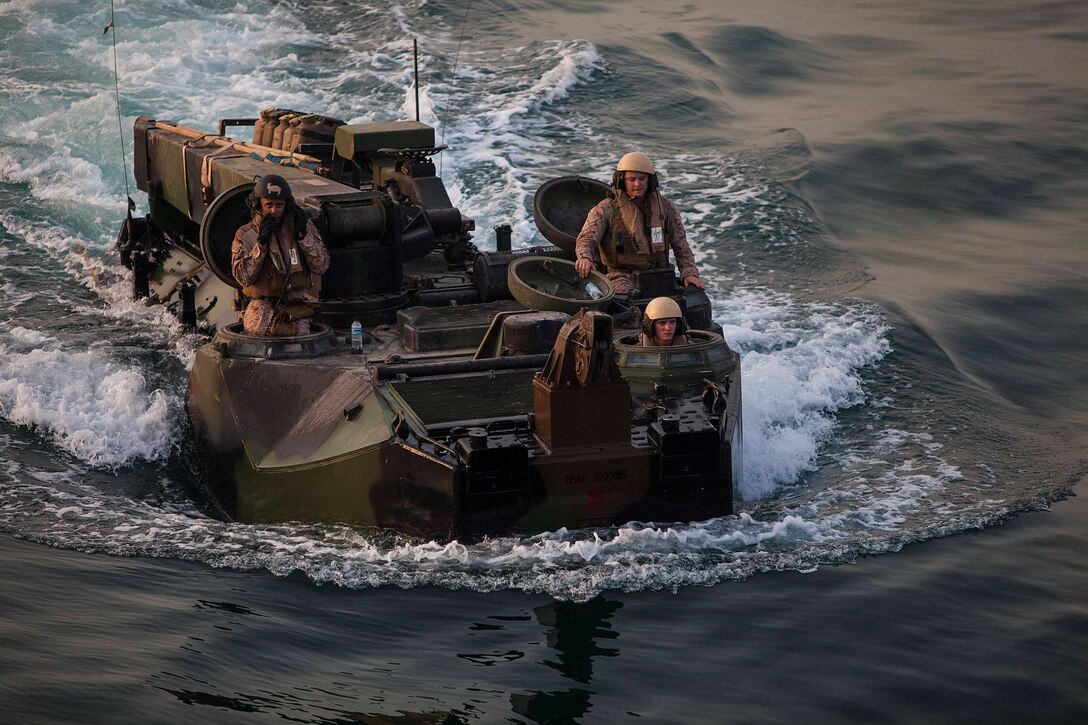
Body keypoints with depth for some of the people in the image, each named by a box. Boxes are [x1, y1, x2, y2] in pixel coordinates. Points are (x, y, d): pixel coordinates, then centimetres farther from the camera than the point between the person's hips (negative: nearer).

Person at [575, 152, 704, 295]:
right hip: (621, 277, -3)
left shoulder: (666, 208, 11)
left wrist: (689, 273, -4)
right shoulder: (606, 210, 2)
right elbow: (587, 238, -9)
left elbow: (681, 246, 13)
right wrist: (585, 257, -32)